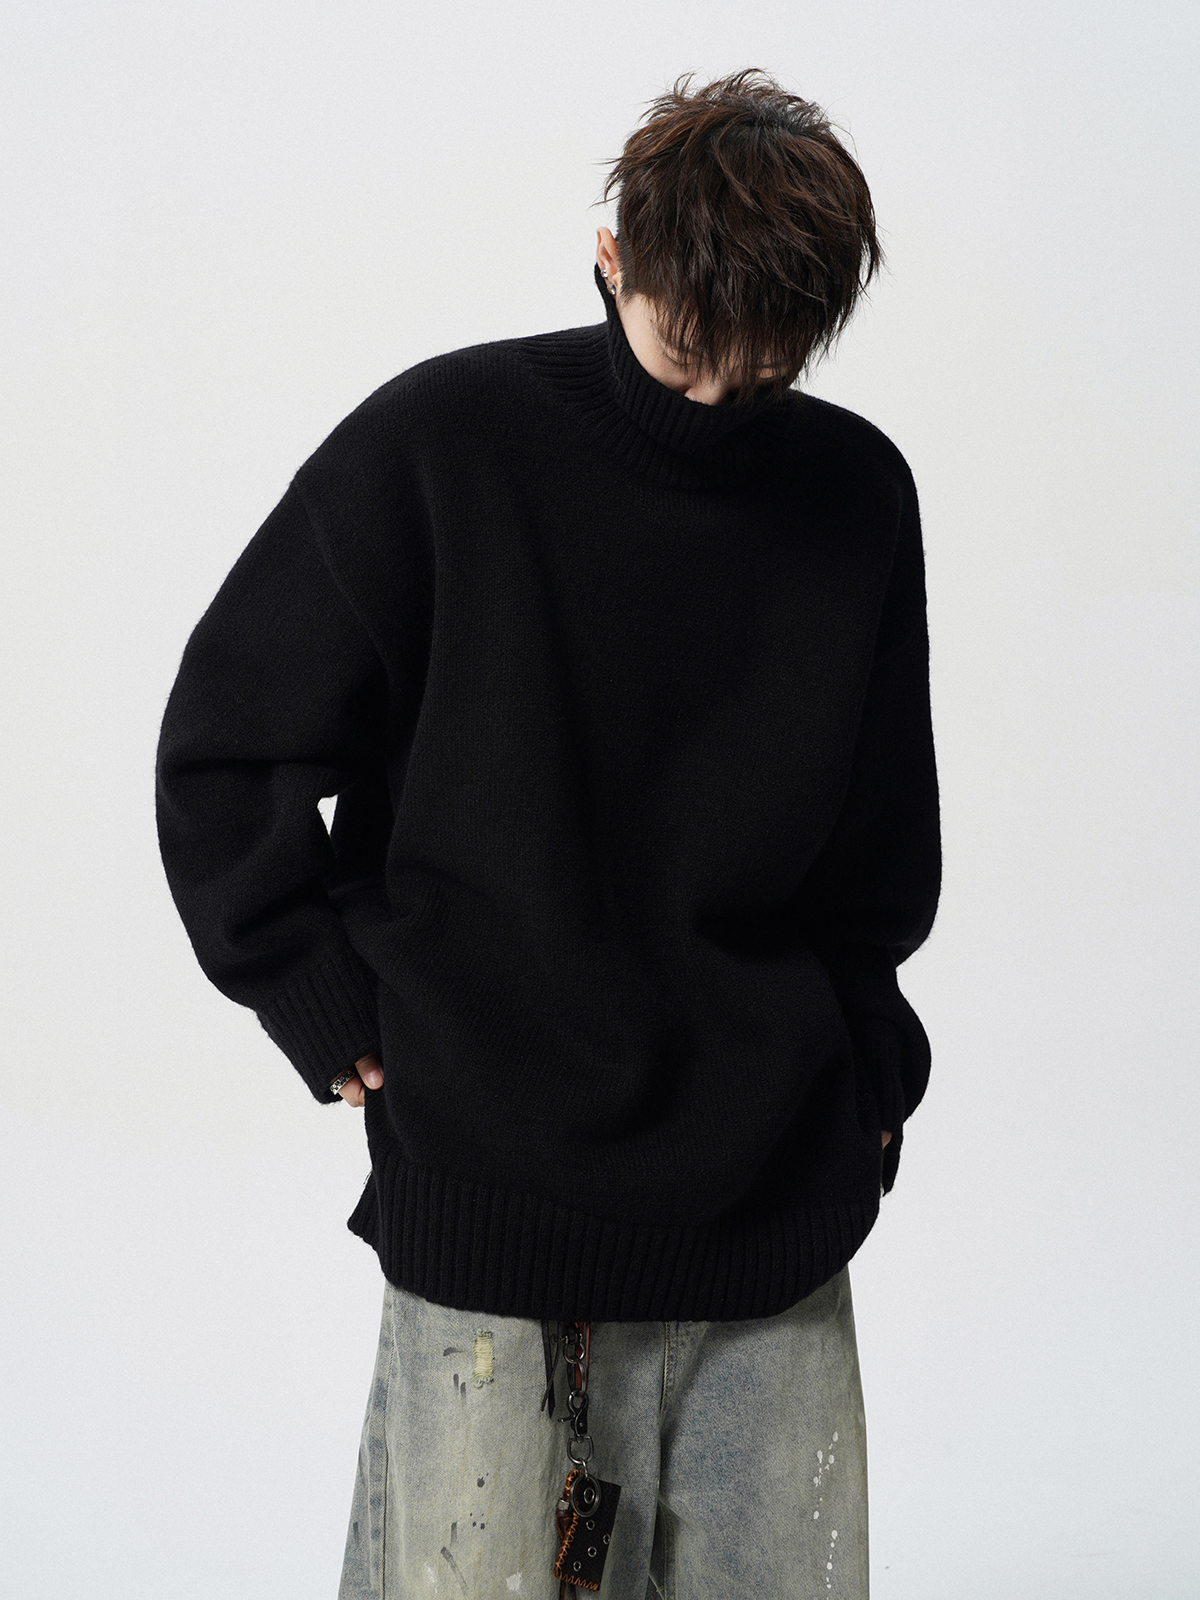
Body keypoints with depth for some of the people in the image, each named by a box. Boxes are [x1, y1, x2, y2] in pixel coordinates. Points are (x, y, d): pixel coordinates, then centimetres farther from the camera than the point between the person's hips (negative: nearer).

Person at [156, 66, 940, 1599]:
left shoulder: (857, 493, 4)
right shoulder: (435, 445, -7)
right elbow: (227, 747, -1)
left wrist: (864, 1070, 10)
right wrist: (341, 1020, -4)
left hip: (778, 1197, 3)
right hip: (491, 1192, -3)